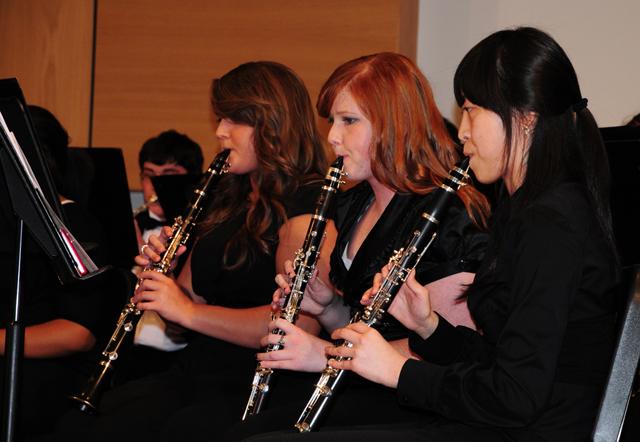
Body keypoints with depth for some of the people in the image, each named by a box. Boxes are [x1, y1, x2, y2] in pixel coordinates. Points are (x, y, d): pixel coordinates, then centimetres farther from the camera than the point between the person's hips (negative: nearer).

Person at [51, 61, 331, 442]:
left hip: (251, 392, -8)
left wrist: (188, 310, -18)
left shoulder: (306, 208, -10)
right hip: (195, 371, 8)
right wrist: (160, 275, 2)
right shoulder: (229, 202, 18)